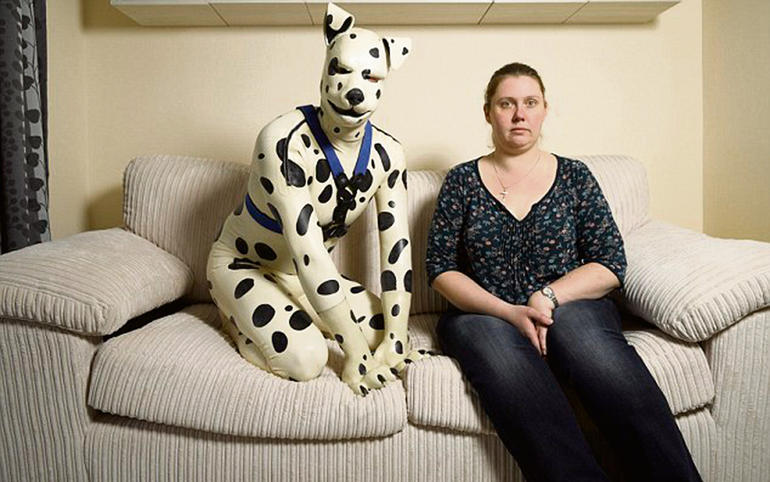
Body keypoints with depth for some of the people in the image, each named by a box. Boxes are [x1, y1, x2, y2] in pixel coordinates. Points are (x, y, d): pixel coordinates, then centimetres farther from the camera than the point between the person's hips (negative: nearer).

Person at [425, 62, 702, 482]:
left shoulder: (574, 177, 13)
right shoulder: (462, 182, 10)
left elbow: (610, 264, 5)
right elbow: (440, 270, 2)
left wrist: (548, 297, -13)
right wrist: (510, 312, -13)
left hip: (571, 307, 1)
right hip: (485, 315, 0)